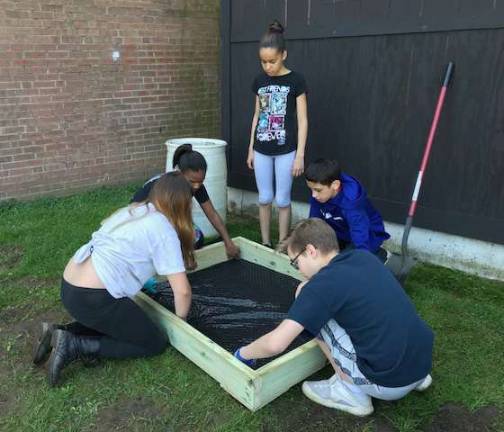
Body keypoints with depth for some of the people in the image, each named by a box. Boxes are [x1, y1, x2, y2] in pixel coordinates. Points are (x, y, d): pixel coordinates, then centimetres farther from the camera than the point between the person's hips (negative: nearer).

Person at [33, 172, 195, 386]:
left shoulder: (132, 210, 14)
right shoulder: (164, 230, -9)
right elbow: (182, 291, -11)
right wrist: (180, 321, 6)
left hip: (69, 287, 9)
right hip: (93, 298, -9)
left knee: (128, 322, 28)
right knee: (156, 343, 7)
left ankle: (59, 332, 13)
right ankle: (74, 345, -2)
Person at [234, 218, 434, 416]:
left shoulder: (323, 283, -15)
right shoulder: (365, 257, 6)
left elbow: (275, 344, -19)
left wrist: (243, 353, 1)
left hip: (389, 383, -7)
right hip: (423, 363, 8)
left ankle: (350, 391, 7)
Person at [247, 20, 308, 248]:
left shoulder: (296, 81, -7)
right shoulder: (259, 81, 6)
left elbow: (302, 120, -7)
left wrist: (300, 155, -11)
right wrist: (251, 148, 12)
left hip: (286, 150, -4)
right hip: (262, 150, 4)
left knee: (282, 200, 4)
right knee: (264, 198, 10)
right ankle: (265, 243, 24)